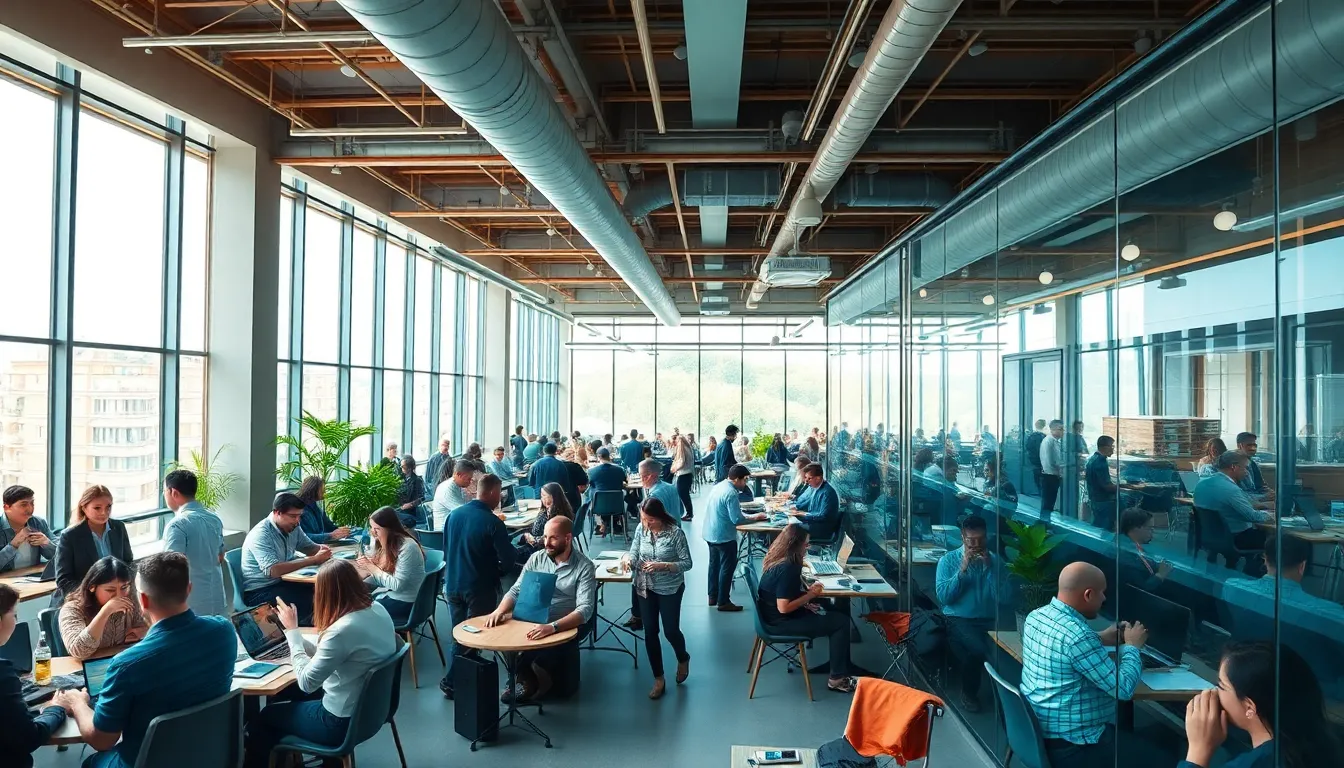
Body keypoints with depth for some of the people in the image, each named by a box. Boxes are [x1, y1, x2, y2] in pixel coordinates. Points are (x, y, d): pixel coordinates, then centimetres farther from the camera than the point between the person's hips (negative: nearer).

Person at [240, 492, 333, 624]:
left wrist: (321, 549, -9)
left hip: (282, 582, 8)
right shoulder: (261, 535, -21)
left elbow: (310, 547, 16)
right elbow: (273, 571, -33)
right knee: (310, 601, -27)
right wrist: (314, 560, -31)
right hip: (259, 591, -8)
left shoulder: (292, 527, 4)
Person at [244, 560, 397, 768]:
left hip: (343, 722, -8)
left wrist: (291, 629, -14)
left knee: (264, 717, 16)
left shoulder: (343, 630, -31)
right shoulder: (378, 610, -5)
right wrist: (293, 633, 7)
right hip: (371, 708, 8)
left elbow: (306, 682, -20)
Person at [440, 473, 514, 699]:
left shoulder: (454, 514, -1)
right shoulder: (493, 523, -20)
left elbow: (446, 549, 10)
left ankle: (453, 681, 24)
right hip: (480, 588, -6)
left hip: (453, 584, 6)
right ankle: (453, 682, 12)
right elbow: (508, 560, -16)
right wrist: (496, 573, 5)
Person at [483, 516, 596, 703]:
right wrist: (499, 611, -19)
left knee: (539, 659, -30)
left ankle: (535, 685, 9)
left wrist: (553, 627, -38)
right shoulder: (536, 558, 3)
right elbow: (516, 591, 4)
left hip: (566, 626, -4)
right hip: (533, 621, 4)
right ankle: (527, 682, 5)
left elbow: (585, 609, -22)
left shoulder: (584, 567, -12)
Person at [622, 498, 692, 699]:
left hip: (670, 589, -4)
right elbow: (634, 554, 1)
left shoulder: (676, 533, -19)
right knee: (650, 632, 7)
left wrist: (663, 565, -27)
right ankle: (658, 679, 23)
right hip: (645, 588, 4)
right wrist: (628, 558, -23)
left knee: (671, 631, 6)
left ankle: (683, 659, 41)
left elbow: (687, 563, -14)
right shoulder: (640, 530, -6)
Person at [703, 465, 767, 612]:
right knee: (727, 568, 3)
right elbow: (736, 519, -24)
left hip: (710, 534, 9)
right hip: (724, 536, -9)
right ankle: (723, 602, 9)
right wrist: (754, 517, -10)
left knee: (714, 564, 19)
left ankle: (713, 597, 30)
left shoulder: (718, 486, 5)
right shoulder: (731, 493, -24)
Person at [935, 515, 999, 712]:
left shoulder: (995, 560, 9)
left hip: (989, 620, 3)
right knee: (978, 649, -31)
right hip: (958, 619, -2)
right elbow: (943, 596, -8)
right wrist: (962, 569, -12)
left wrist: (989, 567, -10)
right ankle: (969, 693, -3)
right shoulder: (948, 560, 4)